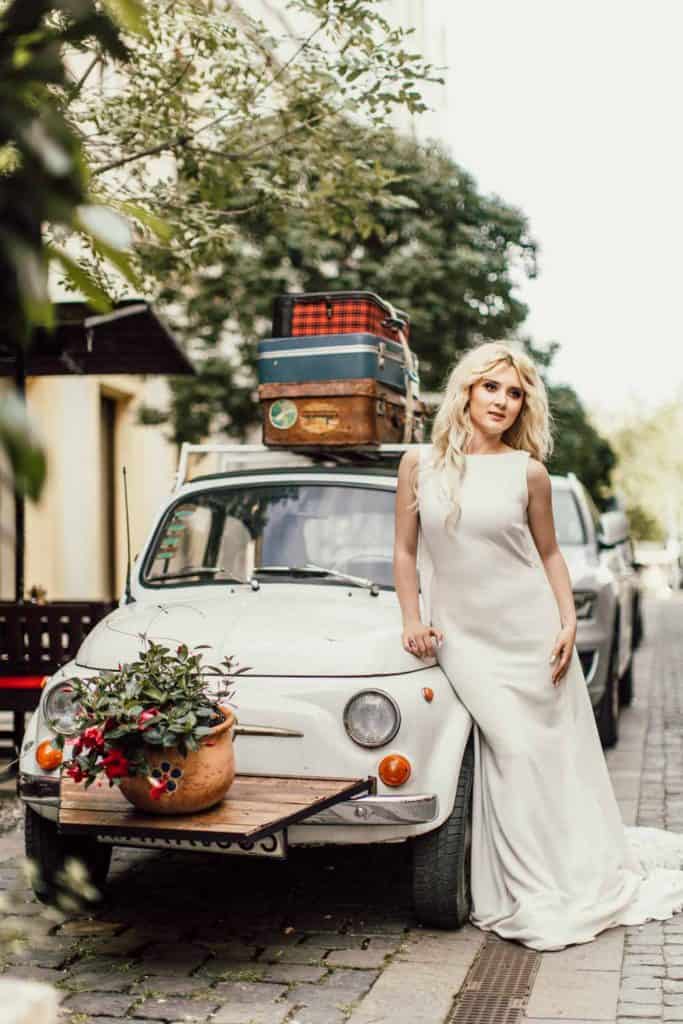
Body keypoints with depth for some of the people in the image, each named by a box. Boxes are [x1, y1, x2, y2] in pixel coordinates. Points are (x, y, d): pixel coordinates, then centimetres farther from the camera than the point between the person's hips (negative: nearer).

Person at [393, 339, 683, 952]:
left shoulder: (528, 471, 0)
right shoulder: (420, 464, 1)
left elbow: (549, 553, 8)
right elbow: (406, 550, 7)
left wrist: (569, 620, -2)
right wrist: (411, 619, -1)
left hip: (529, 627, 1)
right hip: (461, 633, -1)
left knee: (554, 755, 6)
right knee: (511, 752, -5)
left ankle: (575, 878, 24)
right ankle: (527, 896, 8)